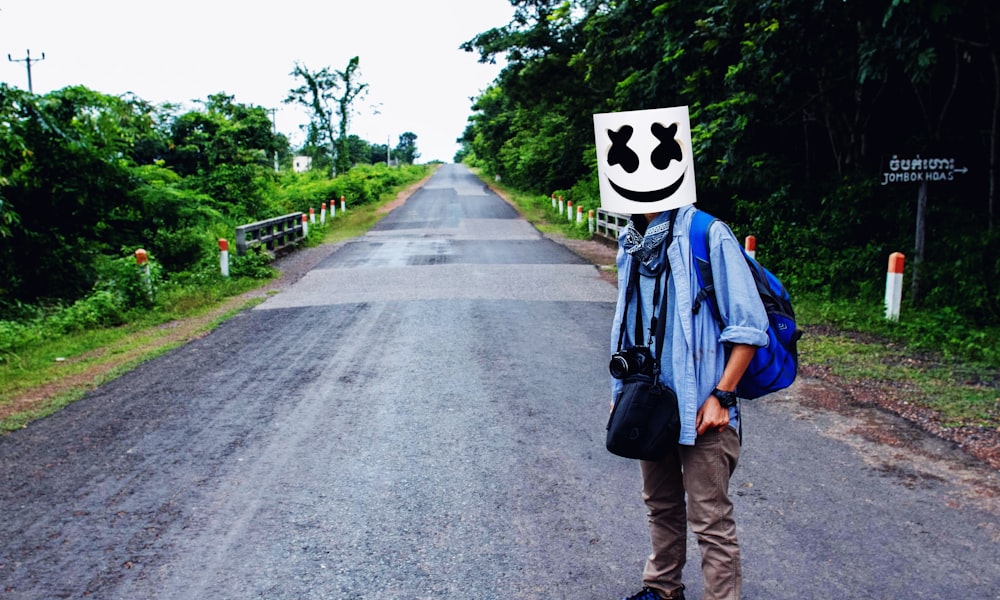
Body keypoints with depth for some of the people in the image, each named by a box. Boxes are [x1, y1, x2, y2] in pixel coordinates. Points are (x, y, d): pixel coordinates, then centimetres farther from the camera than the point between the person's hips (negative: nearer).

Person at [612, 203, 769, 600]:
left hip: (700, 408, -7)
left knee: (711, 521, 3)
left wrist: (721, 396, -16)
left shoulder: (707, 236, -16)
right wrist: (621, 391, 15)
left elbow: (749, 326, -14)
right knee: (660, 507, 22)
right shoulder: (631, 242, 6)